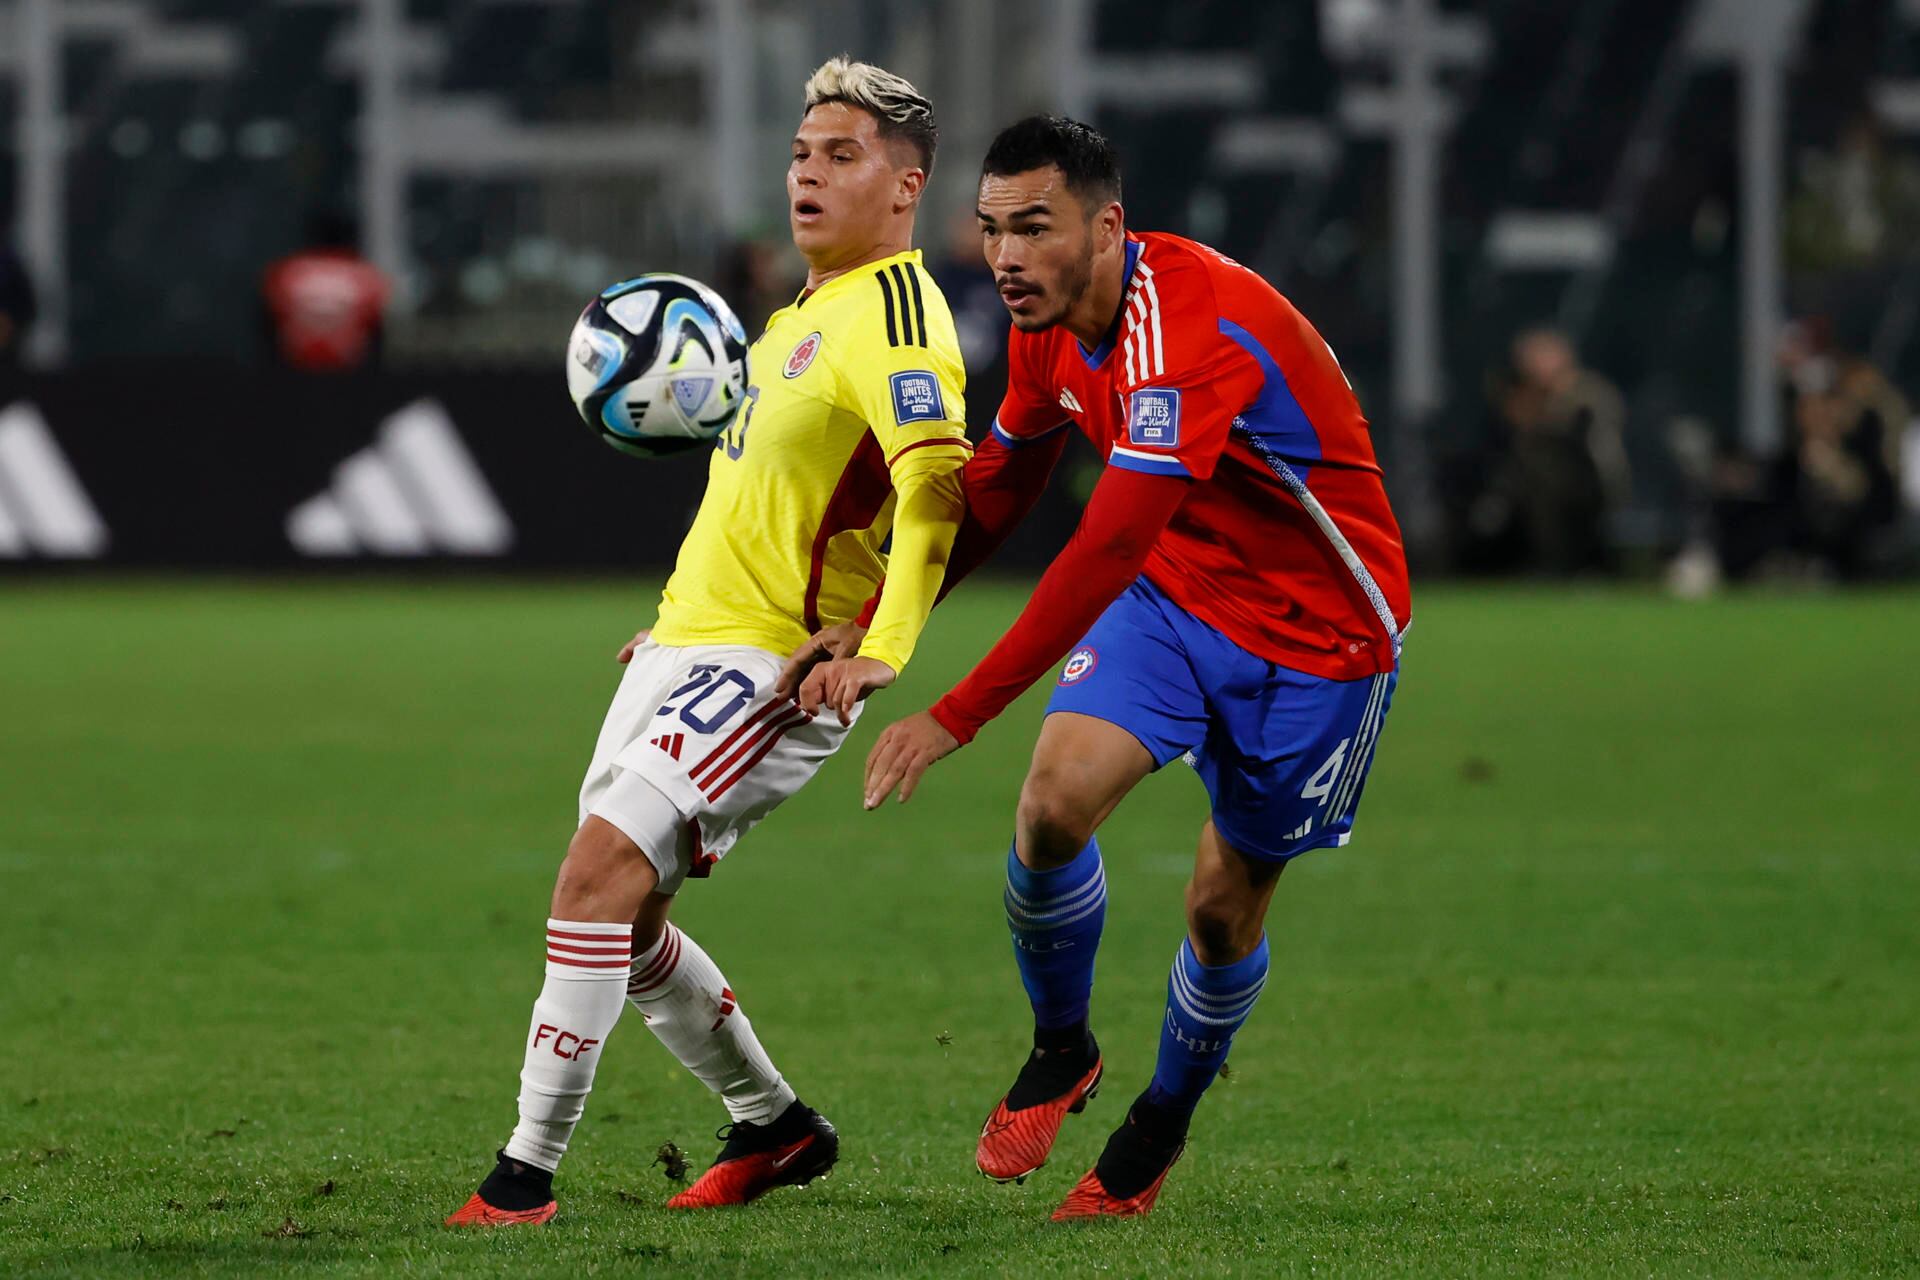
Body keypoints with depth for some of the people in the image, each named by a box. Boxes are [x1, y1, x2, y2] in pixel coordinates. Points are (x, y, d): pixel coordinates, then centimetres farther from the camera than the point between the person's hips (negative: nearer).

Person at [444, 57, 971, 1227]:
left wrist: (884, 652, -38)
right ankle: (774, 1128, 29)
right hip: (686, 645, 10)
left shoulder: (893, 313, -13)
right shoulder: (804, 315, 18)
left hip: (773, 666, -10)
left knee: (602, 864, -22)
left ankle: (529, 1173, -21)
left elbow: (937, 486, -27)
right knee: (618, 914, 12)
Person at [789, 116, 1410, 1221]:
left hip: (1315, 627, -6)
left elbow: (1106, 553, -39)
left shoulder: (1195, 327, -34)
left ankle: (1164, 1122, 29)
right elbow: (991, 497, 10)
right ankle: (1061, 1050, 8)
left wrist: (954, 719, -41)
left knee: (1226, 902, 2)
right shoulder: (1050, 330, -7)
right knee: (1055, 800, -17)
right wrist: (871, 633, -3)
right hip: (1175, 587, 6)